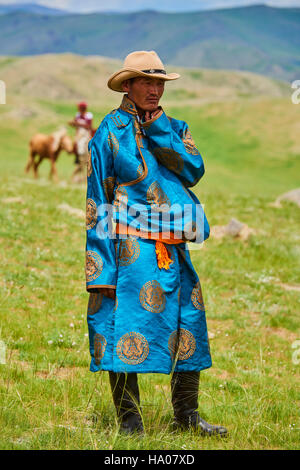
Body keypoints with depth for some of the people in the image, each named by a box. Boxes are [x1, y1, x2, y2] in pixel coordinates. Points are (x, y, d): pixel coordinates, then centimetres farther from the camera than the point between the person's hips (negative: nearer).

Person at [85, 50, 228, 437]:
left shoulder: (174, 128, 16)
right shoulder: (109, 133, 0)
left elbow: (194, 170, -2)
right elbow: (97, 204, -3)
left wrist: (158, 130, -7)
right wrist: (101, 267, -9)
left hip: (174, 250, 5)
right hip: (130, 248, -5)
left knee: (188, 330, 6)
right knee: (126, 329, -5)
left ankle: (186, 415, 17)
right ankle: (129, 421, 5)